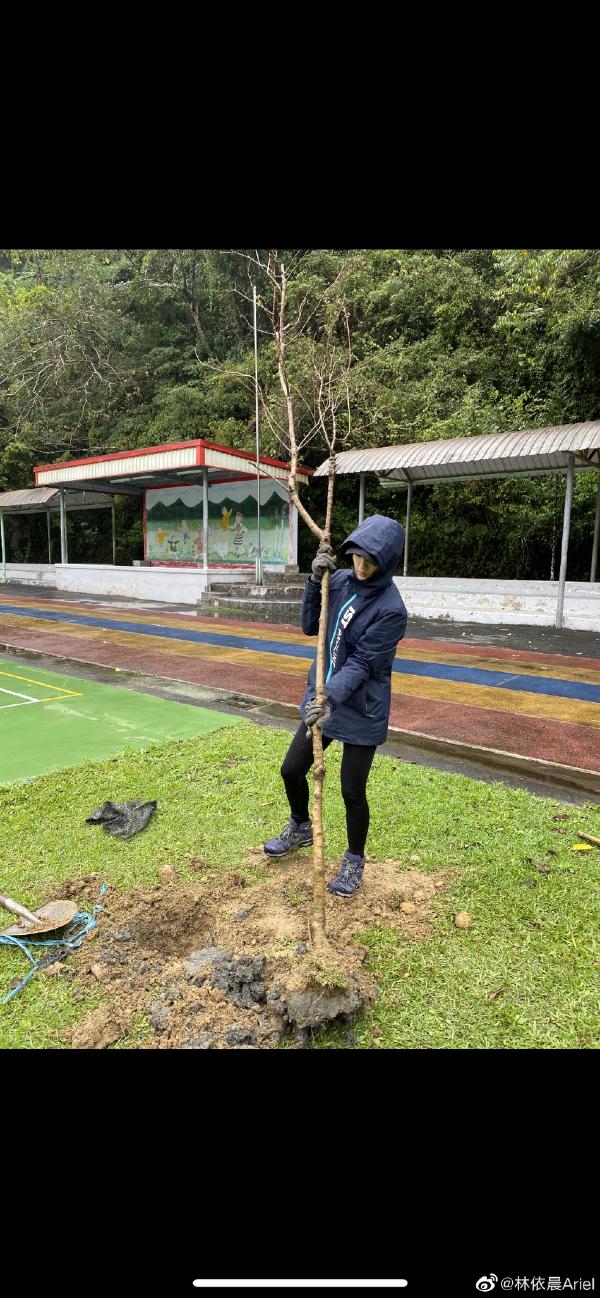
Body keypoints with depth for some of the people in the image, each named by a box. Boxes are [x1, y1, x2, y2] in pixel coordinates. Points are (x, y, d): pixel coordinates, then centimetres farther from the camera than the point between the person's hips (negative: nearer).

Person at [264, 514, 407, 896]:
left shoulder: (391, 608, -21)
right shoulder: (342, 579, -2)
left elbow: (361, 663, -22)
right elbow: (310, 627, 2)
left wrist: (330, 699, -33)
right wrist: (315, 581, -10)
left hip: (362, 711, -6)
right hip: (323, 698, 7)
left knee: (352, 792, 6)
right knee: (292, 770, 15)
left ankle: (354, 861, 33)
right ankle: (301, 828, 45)